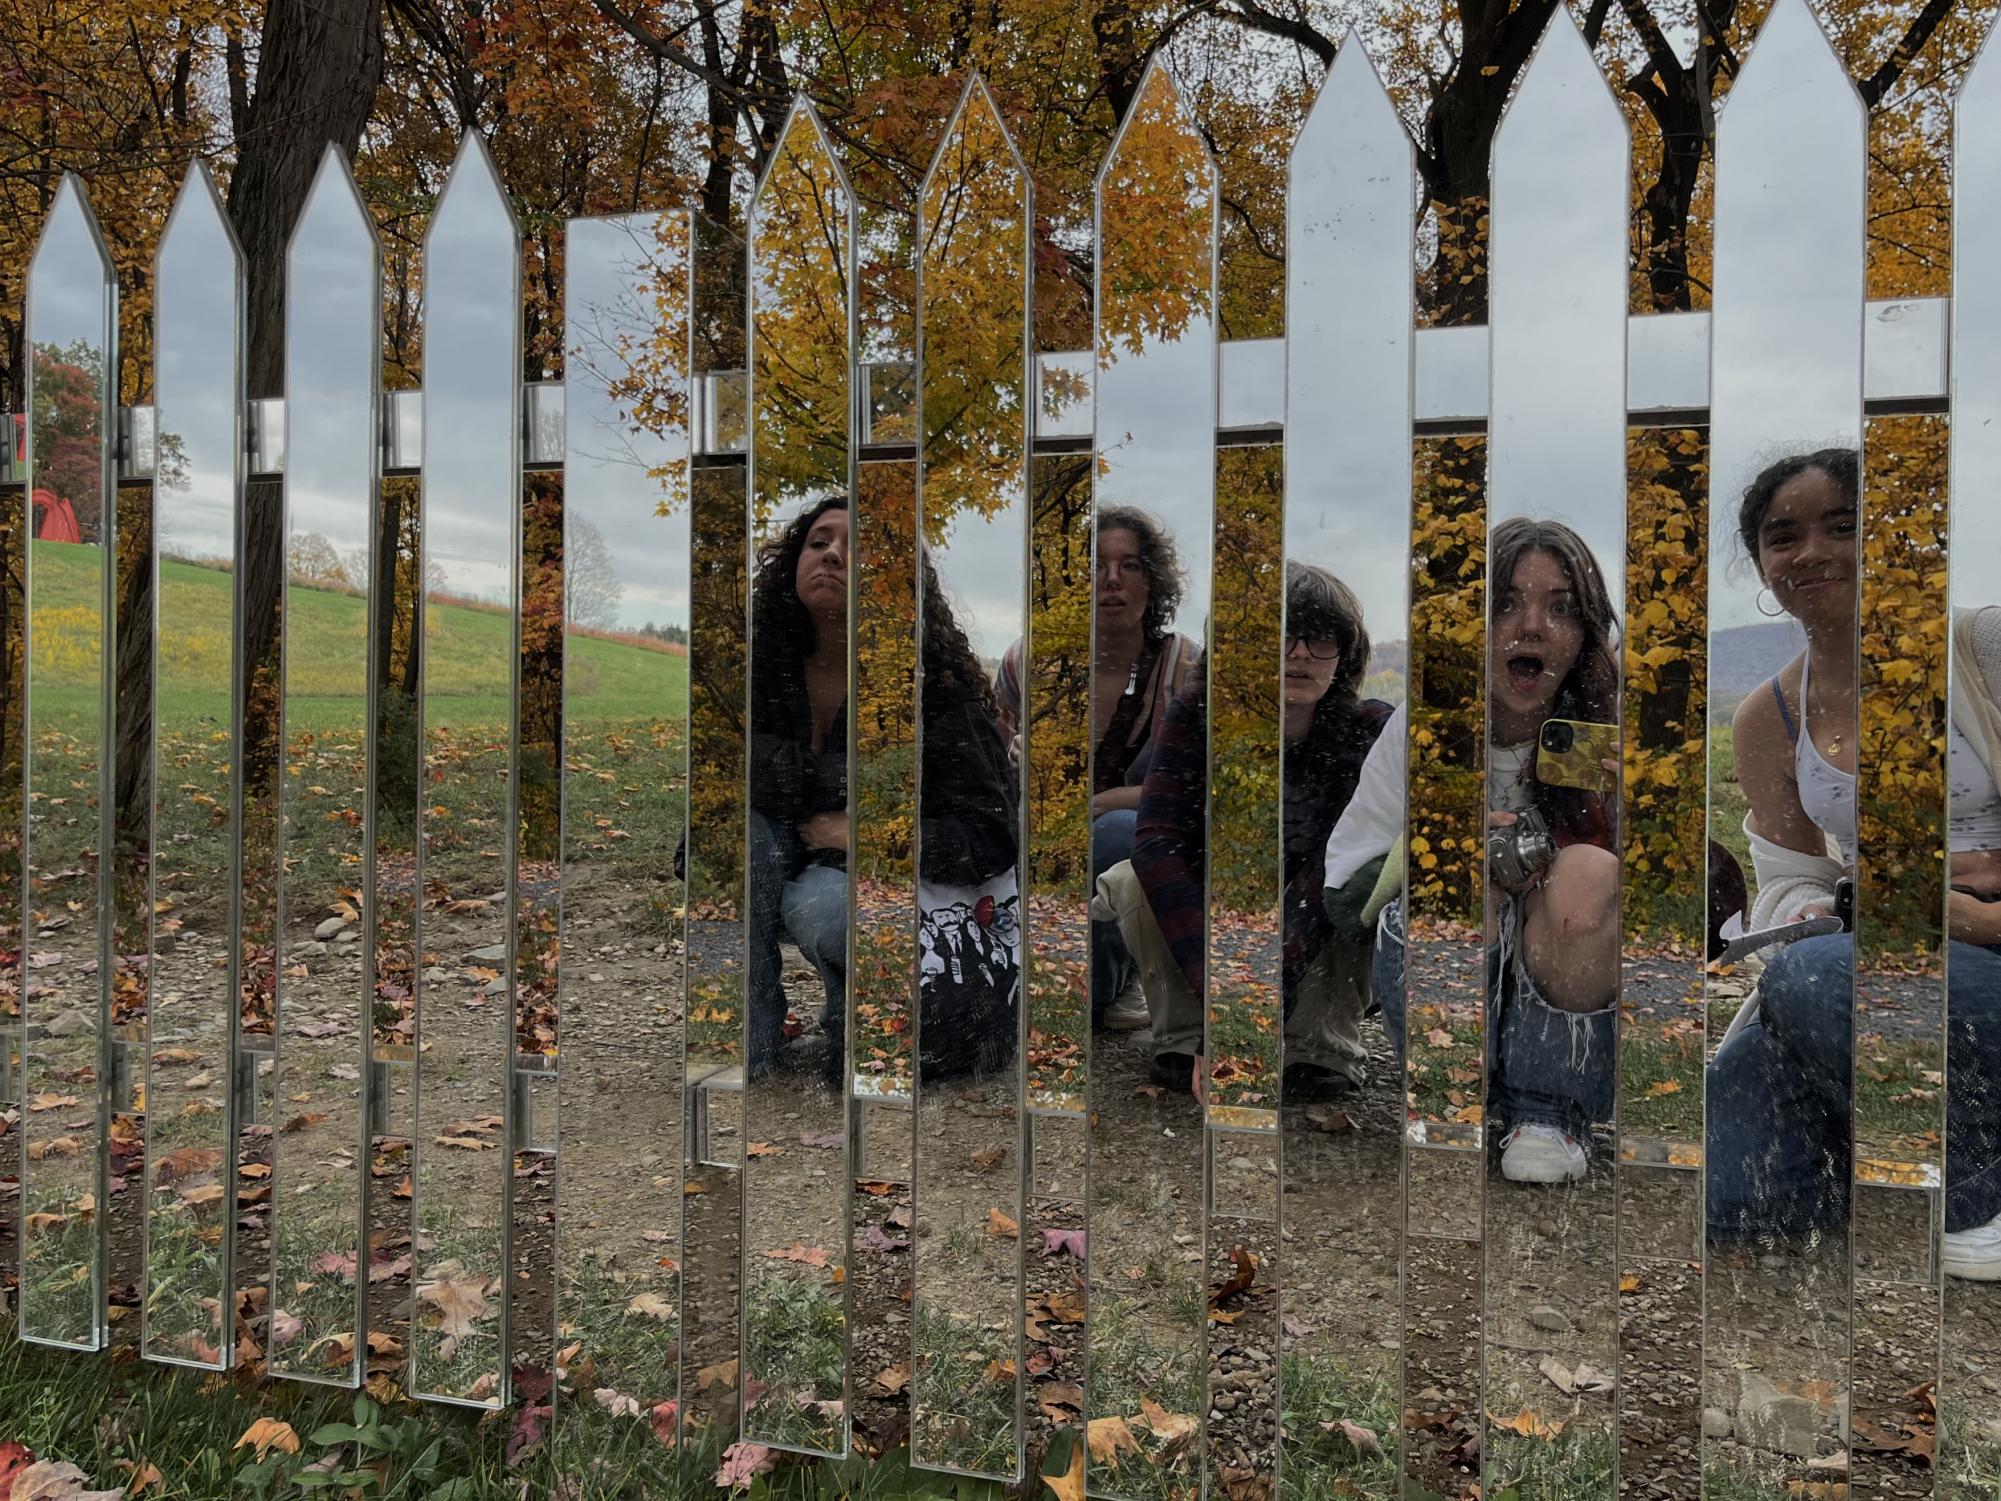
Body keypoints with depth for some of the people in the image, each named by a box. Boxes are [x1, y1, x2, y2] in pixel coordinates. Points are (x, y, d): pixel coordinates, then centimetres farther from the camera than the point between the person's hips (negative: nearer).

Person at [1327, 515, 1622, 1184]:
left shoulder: (1606, 733, -11)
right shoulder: (1416, 726, -11)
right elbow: (1342, 894, -7)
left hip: (1583, 989, 1)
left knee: (1589, 874, -28)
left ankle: (1549, 1111, -9)